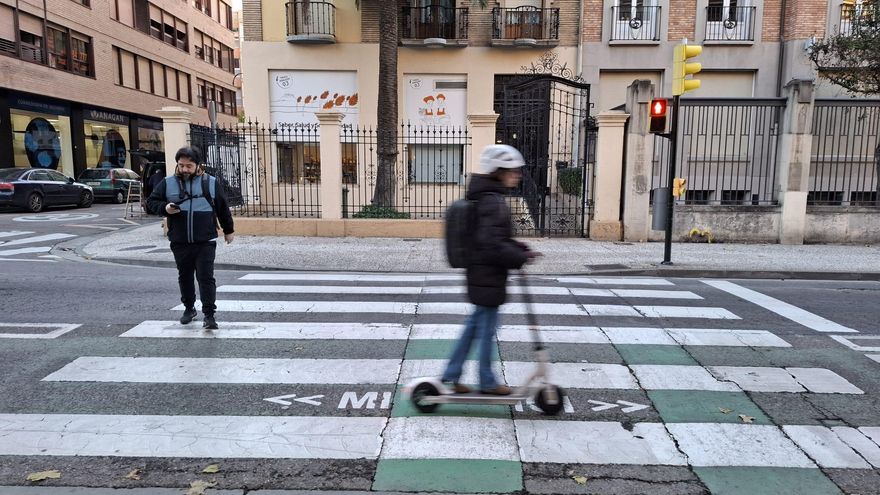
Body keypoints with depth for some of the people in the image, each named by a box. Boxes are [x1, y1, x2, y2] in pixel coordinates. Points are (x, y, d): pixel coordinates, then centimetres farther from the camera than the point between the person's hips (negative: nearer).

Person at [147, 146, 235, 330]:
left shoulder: (211, 182, 1)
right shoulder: (168, 183, 3)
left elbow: (223, 208, 9)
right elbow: (152, 201, 10)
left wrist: (228, 230, 16)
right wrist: (165, 208, -12)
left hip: (205, 242, -2)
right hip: (180, 243, 3)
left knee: (206, 278, -6)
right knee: (185, 277, 15)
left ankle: (209, 315, -1)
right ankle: (189, 308, 33)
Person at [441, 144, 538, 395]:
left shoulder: (485, 198, 12)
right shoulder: (493, 201, -20)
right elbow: (493, 244, -26)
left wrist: (521, 249, 11)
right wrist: (521, 257, -16)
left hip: (481, 275, 10)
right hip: (488, 277, -10)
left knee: (476, 323, 18)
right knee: (487, 329, 5)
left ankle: (451, 374, 25)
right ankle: (487, 382, 22)